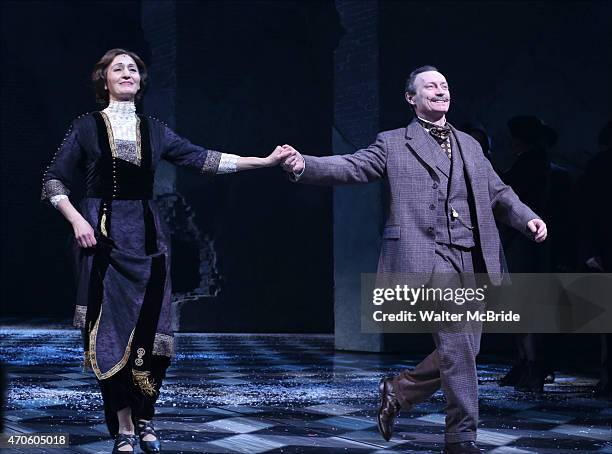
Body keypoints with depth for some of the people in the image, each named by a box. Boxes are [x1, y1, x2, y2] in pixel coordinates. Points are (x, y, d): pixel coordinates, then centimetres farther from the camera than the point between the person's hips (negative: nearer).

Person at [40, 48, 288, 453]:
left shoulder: (153, 131, 11)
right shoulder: (88, 127, 4)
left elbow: (203, 159, 7)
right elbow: (54, 181, 5)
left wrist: (264, 161, 1)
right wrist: (76, 219, -10)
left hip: (146, 238, 3)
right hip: (102, 236, -2)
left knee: (151, 333, -3)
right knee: (111, 334, -4)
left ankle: (144, 419, 15)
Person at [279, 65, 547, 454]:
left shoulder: (469, 145, 22)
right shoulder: (393, 144, 7)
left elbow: (497, 192, 22)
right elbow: (352, 166, -4)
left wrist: (528, 218, 5)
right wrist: (305, 165, -21)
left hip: (473, 260, 6)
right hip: (426, 256, -6)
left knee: (465, 350, 7)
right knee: (456, 344, -13)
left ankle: (399, 390, 26)